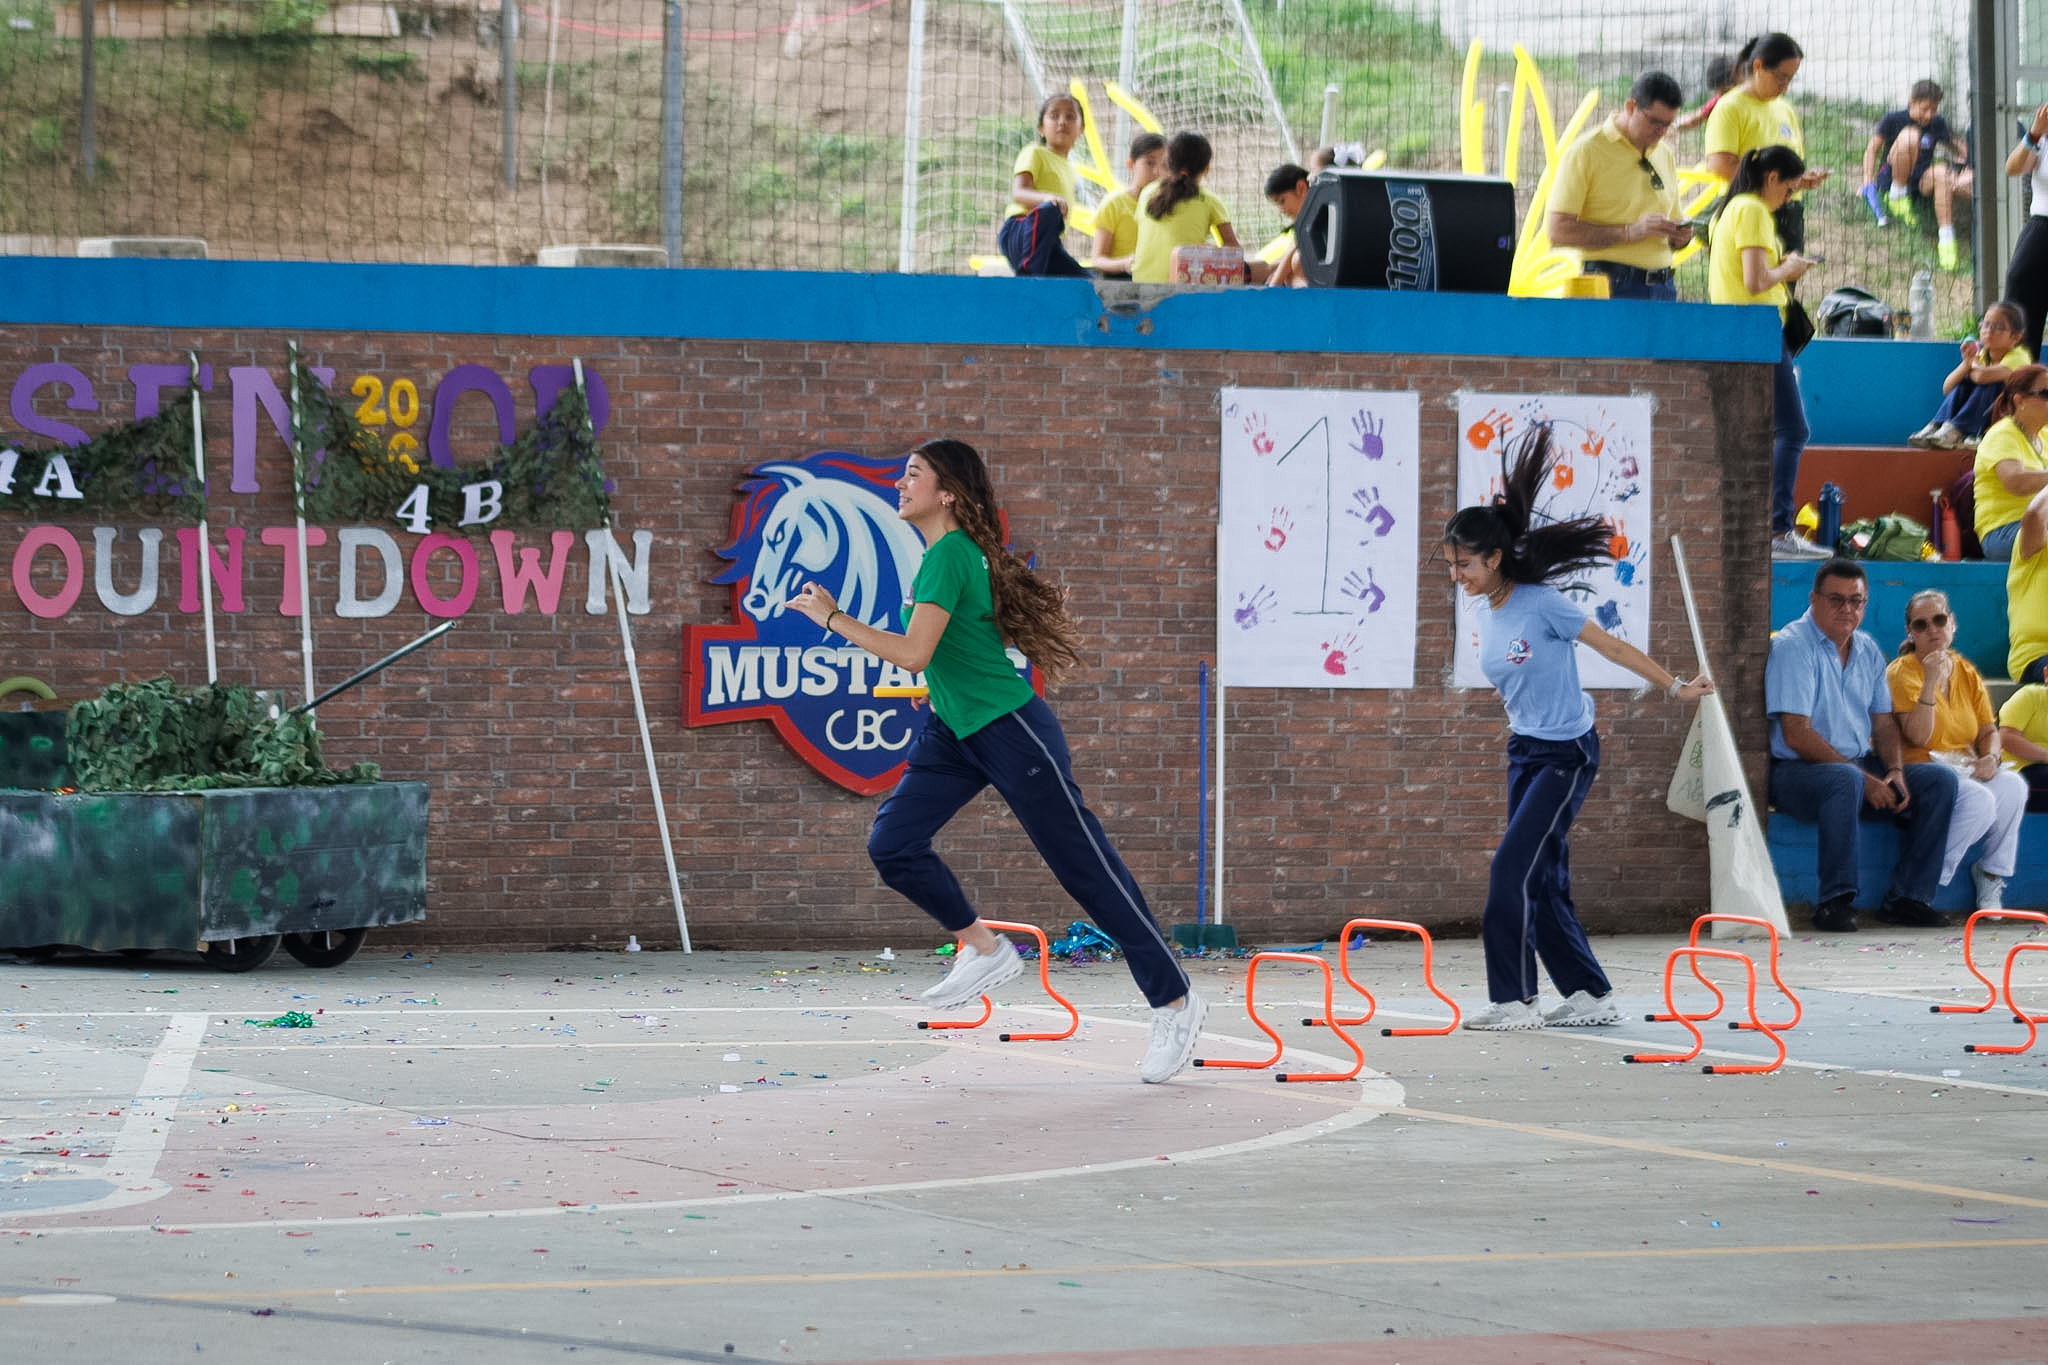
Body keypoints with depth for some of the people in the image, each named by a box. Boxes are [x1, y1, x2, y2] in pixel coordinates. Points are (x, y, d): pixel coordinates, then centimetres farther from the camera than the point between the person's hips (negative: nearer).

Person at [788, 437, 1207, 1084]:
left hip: (1010, 731, -9)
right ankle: (985, 951, 12)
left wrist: (833, 618, -20)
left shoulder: (951, 556, -21)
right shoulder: (939, 553, 7)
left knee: (1088, 869, -2)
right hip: (953, 731, 9)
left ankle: (1175, 1002, 7)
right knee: (892, 843, -4)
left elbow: (913, 653, -29)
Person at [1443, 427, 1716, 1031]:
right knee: (1543, 880, 6)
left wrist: (1675, 686, -4)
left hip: (1567, 754, -8)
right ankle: (1591, 996, 14)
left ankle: (1515, 1000, -11)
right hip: (1525, 751, 8)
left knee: (1513, 867, -15)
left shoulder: (1543, 605, -17)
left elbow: (1612, 647, -10)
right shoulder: (1486, 613, 5)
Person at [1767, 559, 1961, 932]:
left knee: (1939, 780, -9)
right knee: (1846, 781, -39)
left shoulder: (1868, 650, 13)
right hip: (1797, 771, -8)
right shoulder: (1792, 647, -12)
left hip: (1862, 767, 8)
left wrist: (1895, 772, -7)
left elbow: (1884, 723, 15)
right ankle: (1836, 901, -33)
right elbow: (1797, 736, -19)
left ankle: (1906, 898, -9)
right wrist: (1864, 779, -21)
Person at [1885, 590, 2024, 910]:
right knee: (1980, 800, -33)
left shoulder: (1967, 674, 13)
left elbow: (1989, 730, 15)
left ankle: (1991, 875, -10)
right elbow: (1918, 737, -16)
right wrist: (1930, 683, -24)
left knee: (2013, 785, -26)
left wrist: (1991, 757, -8)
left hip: (1966, 769, 6)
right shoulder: (1902, 672, -5)